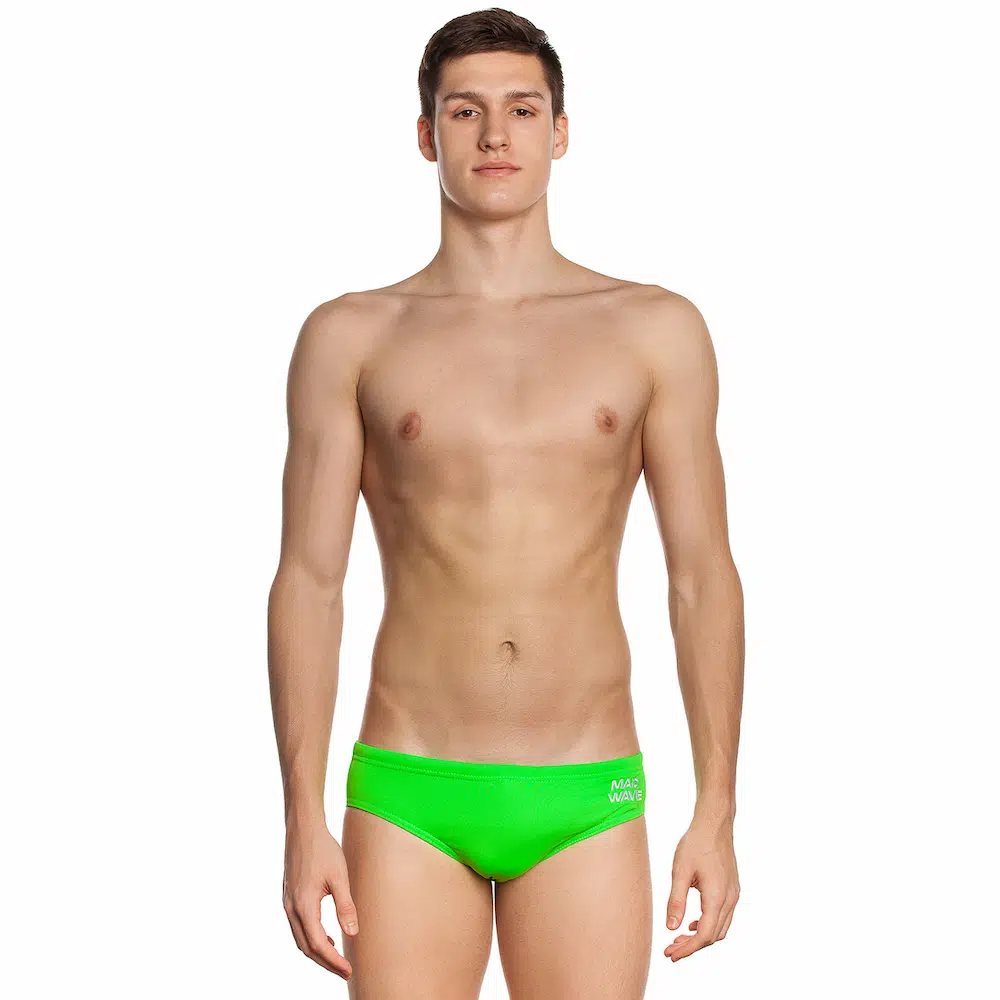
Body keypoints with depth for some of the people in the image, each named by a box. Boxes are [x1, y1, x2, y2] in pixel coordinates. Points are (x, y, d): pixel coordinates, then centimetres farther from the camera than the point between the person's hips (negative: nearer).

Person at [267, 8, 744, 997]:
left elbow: (702, 577, 5)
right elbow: (308, 581, 2)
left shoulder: (655, 331, 5)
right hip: (408, 802, 0)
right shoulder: (350, 339, 4)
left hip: (585, 805, 1)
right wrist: (303, 820, -3)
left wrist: (717, 812, 1)